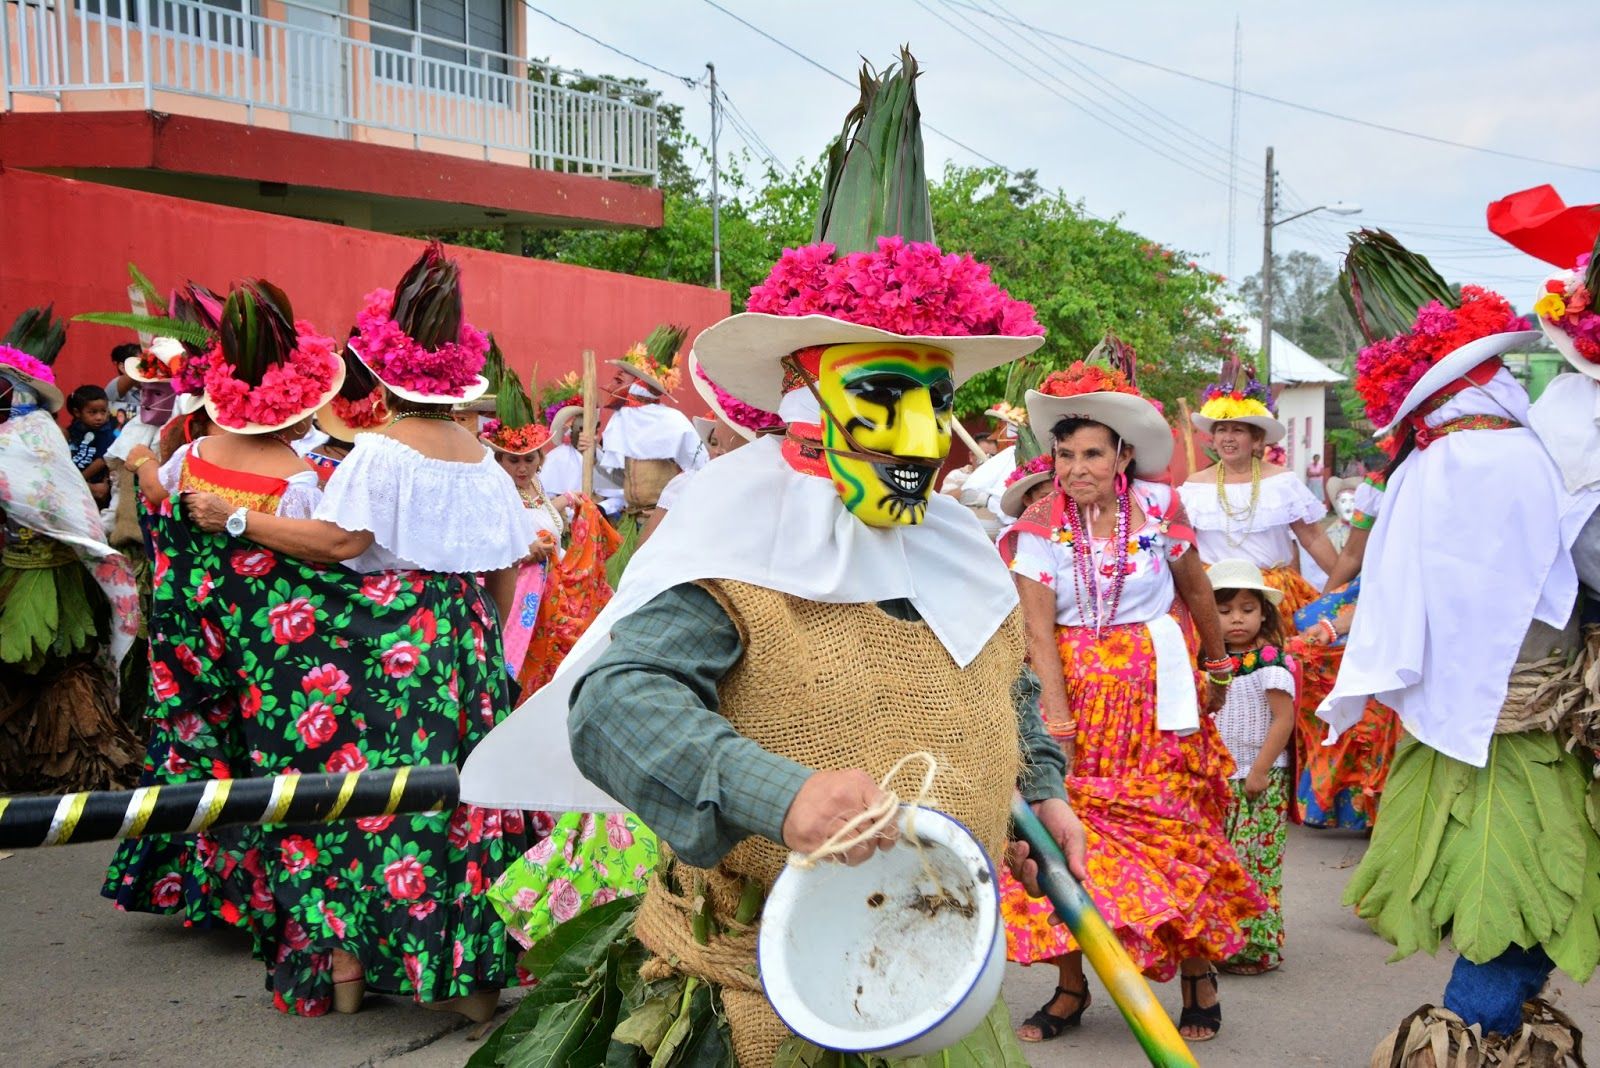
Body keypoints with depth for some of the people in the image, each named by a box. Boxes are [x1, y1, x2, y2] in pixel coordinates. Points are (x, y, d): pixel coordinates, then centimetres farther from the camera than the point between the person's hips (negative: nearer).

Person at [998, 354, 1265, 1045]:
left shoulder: (1158, 507, -5)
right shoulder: (1040, 526, -6)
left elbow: (1196, 591, 10)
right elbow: (1038, 627, -12)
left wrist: (1219, 667, 20)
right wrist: (1057, 715, -21)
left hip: (1155, 689, 0)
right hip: (1075, 688, 1)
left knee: (1172, 827, 0)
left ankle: (1199, 976, 17)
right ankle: (1070, 986, 12)